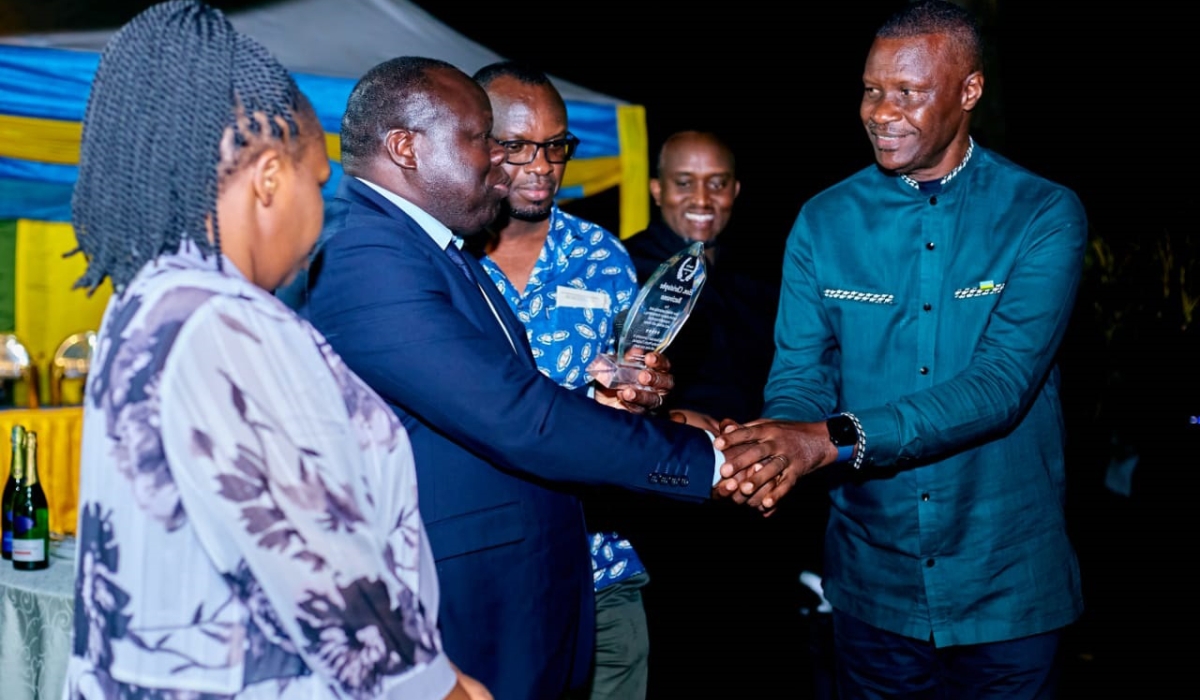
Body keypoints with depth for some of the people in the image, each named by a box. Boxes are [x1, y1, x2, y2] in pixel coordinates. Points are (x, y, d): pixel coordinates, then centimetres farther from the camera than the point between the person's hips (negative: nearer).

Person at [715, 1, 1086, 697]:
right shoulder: (824, 221, -1)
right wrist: (779, 453, -28)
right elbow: (800, 376, -4)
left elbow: (1003, 383, -21)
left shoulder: (1044, 215, -9)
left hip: (1006, 588, -2)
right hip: (873, 584, 2)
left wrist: (836, 438, -33)